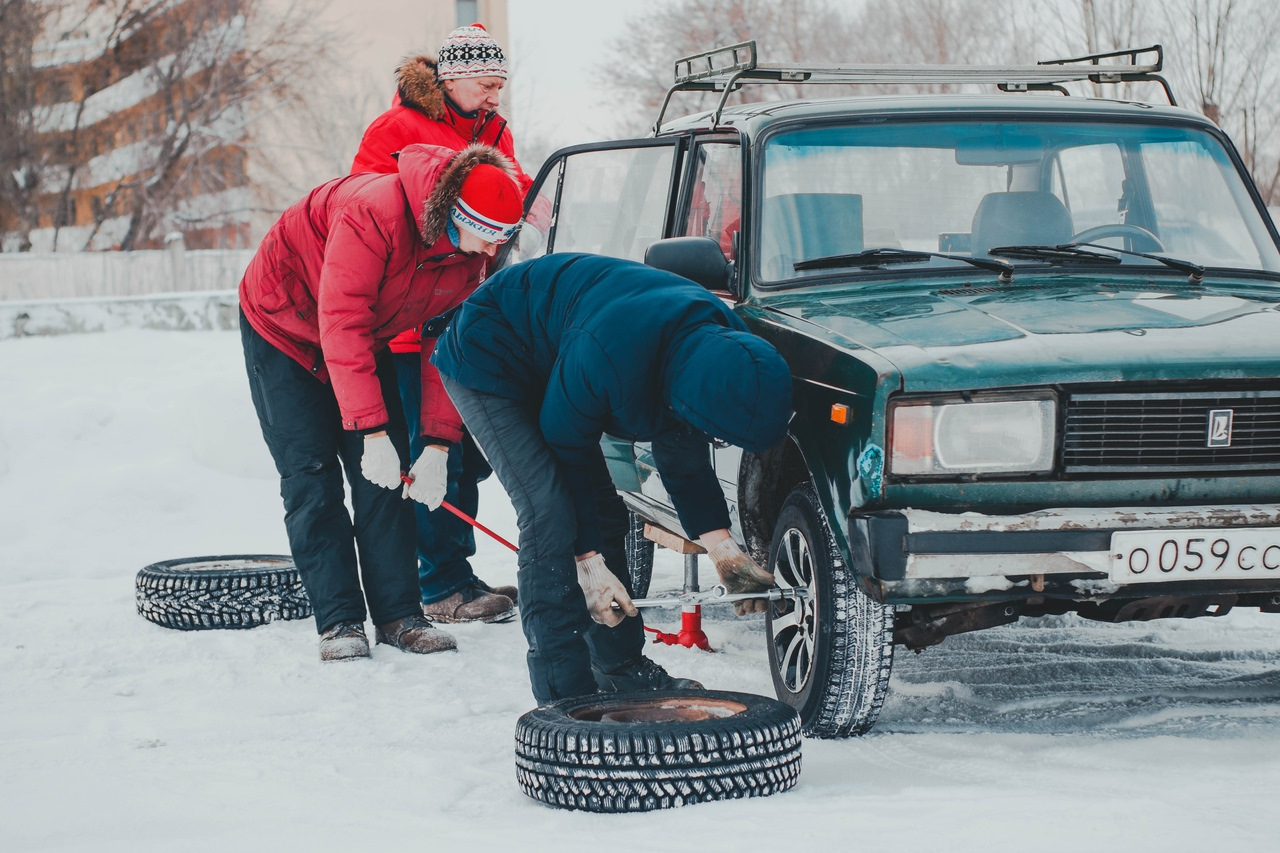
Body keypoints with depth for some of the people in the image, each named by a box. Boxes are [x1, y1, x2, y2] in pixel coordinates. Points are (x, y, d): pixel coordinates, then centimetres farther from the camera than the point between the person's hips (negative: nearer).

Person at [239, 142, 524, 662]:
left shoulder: (467, 254, -15)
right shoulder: (374, 213, -38)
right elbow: (342, 327, -38)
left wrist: (438, 445, -18)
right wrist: (373, 432, -39)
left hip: (364, 338, 6)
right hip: (283, 325, -6)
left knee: (388, 477, -3)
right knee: (311, 475, -10)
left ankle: (398, 614, 1)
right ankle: (339, 621, -9)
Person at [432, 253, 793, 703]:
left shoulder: (727, 344, -18)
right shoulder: (607, 356, -42)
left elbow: (684, 456, -3)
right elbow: (567, 451, -25)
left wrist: (724, 550, -6)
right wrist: (589, 562, -20)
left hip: (544, 360, 8)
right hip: (486, 364, -8)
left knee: (604, 514, 7)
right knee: (551, 516, -19)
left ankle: (623, 671, 20)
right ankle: (565, 694, -17)